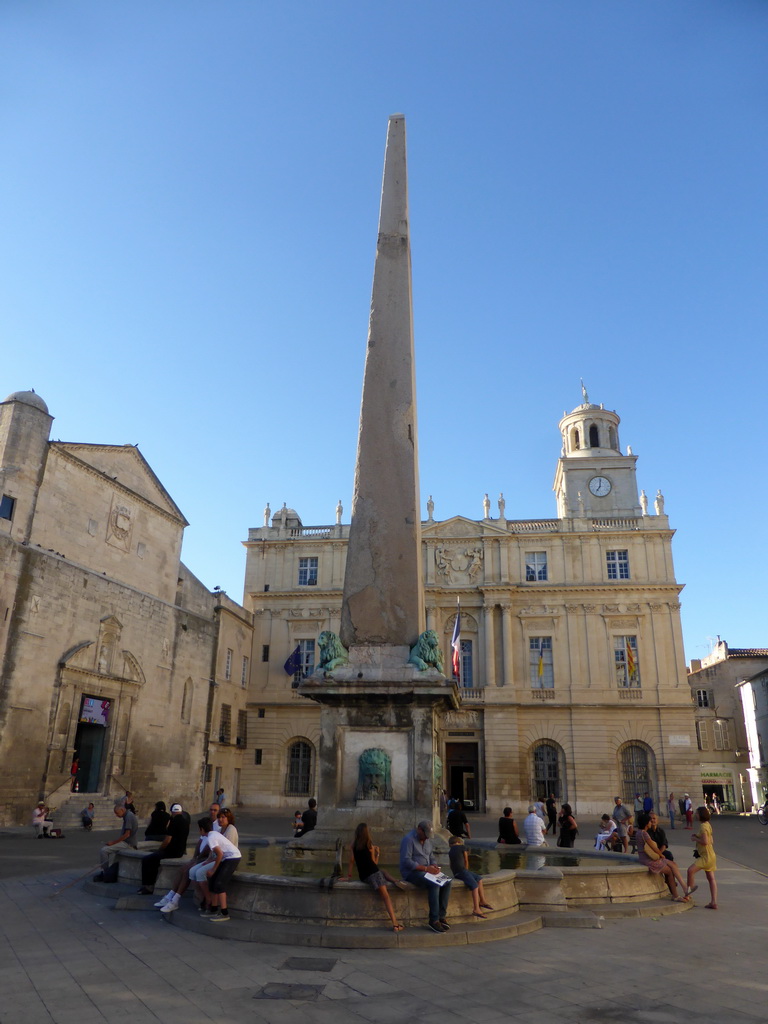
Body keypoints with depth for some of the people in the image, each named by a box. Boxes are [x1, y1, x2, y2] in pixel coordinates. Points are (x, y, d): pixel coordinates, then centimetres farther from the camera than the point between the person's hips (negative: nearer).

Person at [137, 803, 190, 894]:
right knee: (154, 859, 25)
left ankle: (146, 886, 4)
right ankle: (151, 885, 25)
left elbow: (167, 840, -18)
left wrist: (159, 850, -1)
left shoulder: (174, 822, -15)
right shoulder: (185, 822, 10)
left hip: (172, 851, -9)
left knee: (146, 860, 0)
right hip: (180, 851, 9)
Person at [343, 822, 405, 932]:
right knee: (385, 895, -1)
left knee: (382, 871, 23)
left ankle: (394, 880, -2)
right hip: (373, 872, -3)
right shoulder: (370, 845, 8)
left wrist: (349, 876, 12)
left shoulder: (352, 844, 10)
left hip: (363, 876, 3)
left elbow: (351, 861, 7)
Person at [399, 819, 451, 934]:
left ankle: (441, 916, -13)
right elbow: (406, 861, -22)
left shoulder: (428, 840, 13)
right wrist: (425, 868, -25)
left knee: (447, 882, -16)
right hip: (411, 872, -8)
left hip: (427, 871, 8)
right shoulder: (409, 839, -14)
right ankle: (434, 921, -26)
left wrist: (434, 866, -5)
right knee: (434, 884, -32)